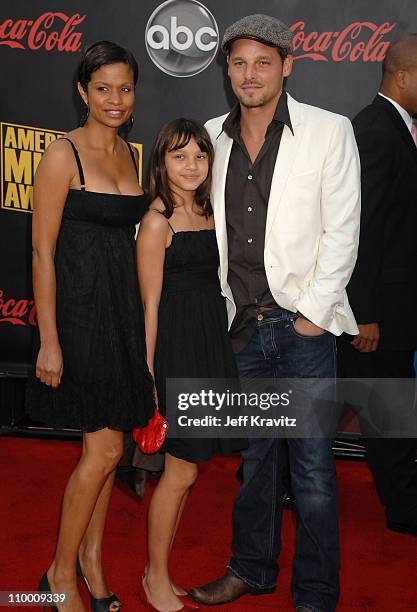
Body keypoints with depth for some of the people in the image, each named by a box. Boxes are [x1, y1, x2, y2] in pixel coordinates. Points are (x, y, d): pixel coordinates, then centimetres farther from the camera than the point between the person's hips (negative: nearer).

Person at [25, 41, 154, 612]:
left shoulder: (128, 152, 11)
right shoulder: (63, 155, -10)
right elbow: (43, 251, -12)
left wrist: (138, 318, 14)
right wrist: (49, 341, -14)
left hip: (124, 309, 7)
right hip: (80, 309, -7)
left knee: (104, 446, 13)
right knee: (105, 449, -4)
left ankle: (92, 555, 30)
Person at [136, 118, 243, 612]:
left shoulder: (208, 213, 12)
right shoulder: (157, 222, -9)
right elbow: (151, 303, -10)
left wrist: (218, 348, 7)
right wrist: (148, 372, -11)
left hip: (211, 340, 7)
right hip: (176, 344, -7)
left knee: (183, 465, 13)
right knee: (181, 470, 1)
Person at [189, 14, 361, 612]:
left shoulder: (329, 131, -3)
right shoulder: (212, 137, 8)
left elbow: (341, 231, -6)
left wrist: (313, 312, -10)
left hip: (303, 323, -4)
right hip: (243, 324, 4)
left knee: (312, 466, 2)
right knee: (254, 455, 17)